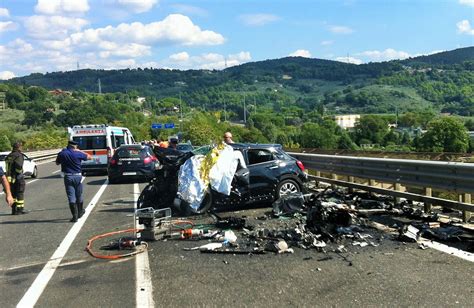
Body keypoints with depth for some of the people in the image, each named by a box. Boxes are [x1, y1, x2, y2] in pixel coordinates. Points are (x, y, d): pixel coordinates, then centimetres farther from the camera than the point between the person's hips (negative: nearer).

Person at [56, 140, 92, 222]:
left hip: (68, 177, 0)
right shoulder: (78, 154, -7)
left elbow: (57, 163, 15)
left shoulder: (62, 153, -3)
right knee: (79, 196, 16)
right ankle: (80, 212, 32)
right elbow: (90, 157, 8)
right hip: (77, 176, 0)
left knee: (71, 197, 0)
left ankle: (75, 216, -5)